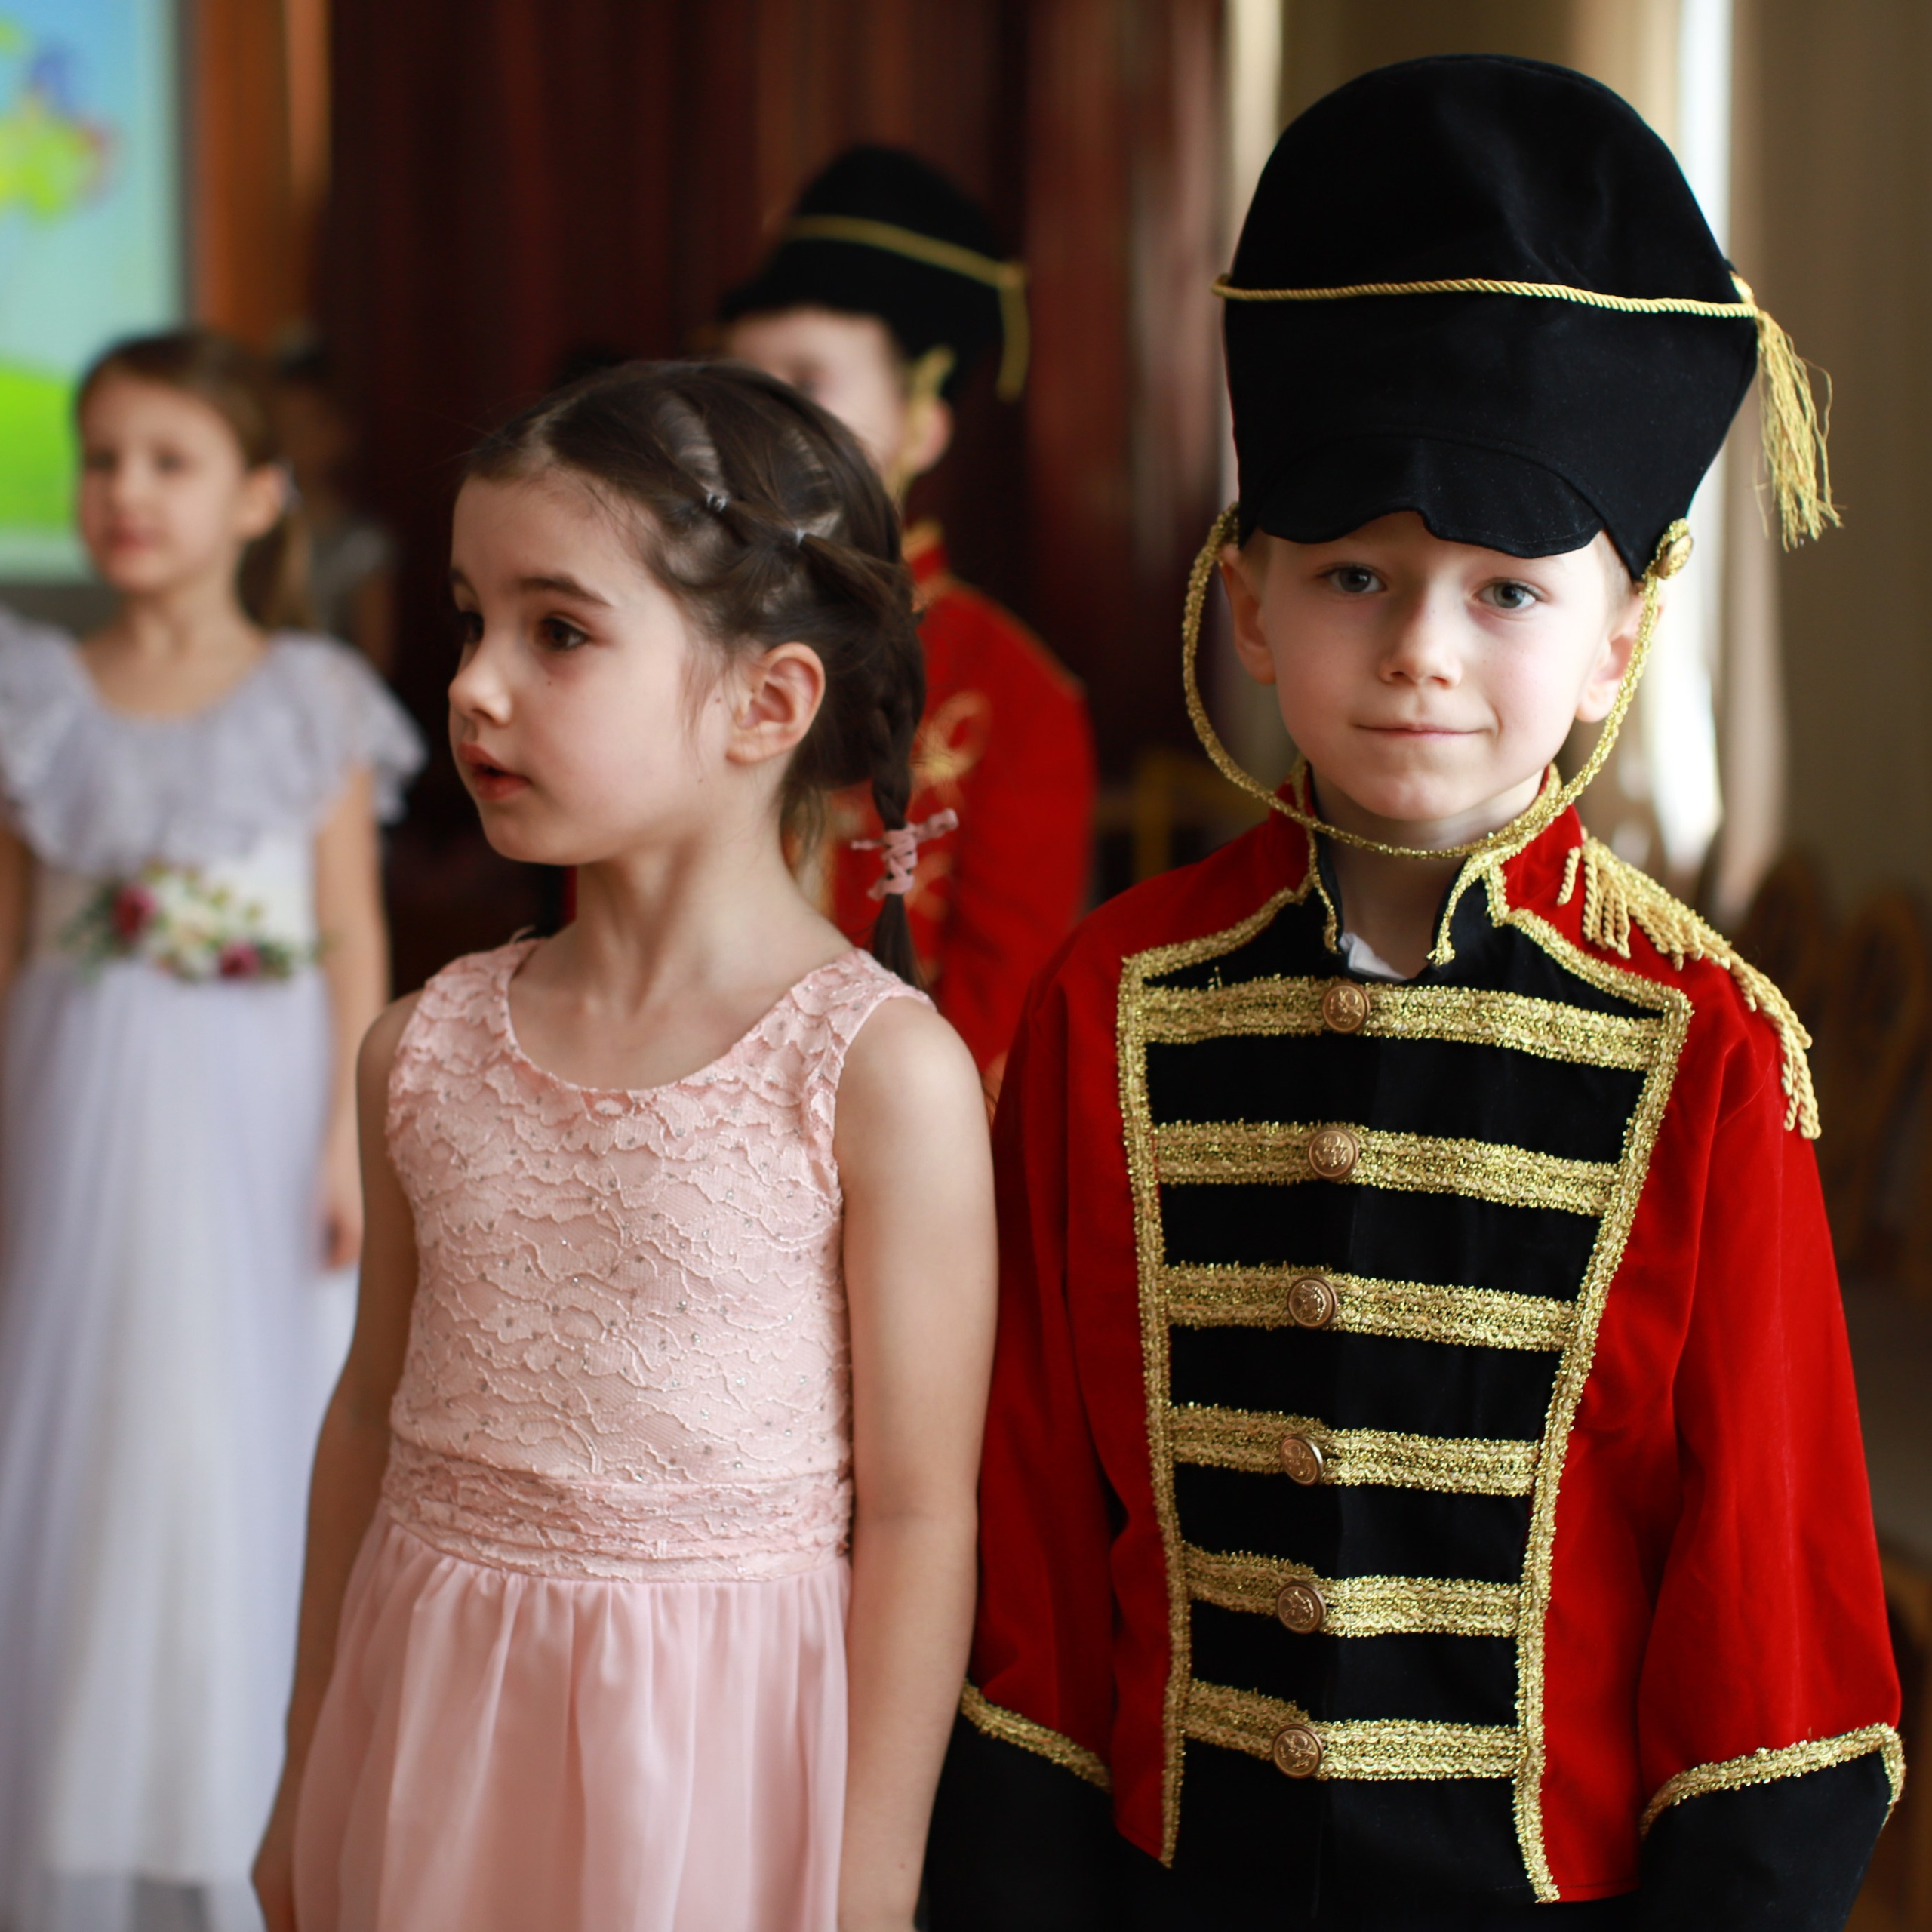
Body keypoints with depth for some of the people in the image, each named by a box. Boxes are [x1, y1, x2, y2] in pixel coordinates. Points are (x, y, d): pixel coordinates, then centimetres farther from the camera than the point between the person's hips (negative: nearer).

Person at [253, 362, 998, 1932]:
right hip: (435, 1740, 4)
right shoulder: (427, 1049, 1)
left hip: (714, 1747, -4)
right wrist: (307, 1783, 16)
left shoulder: (886, 1073, -14)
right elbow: (375, 1414, 10)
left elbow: (918, 1518, -11)